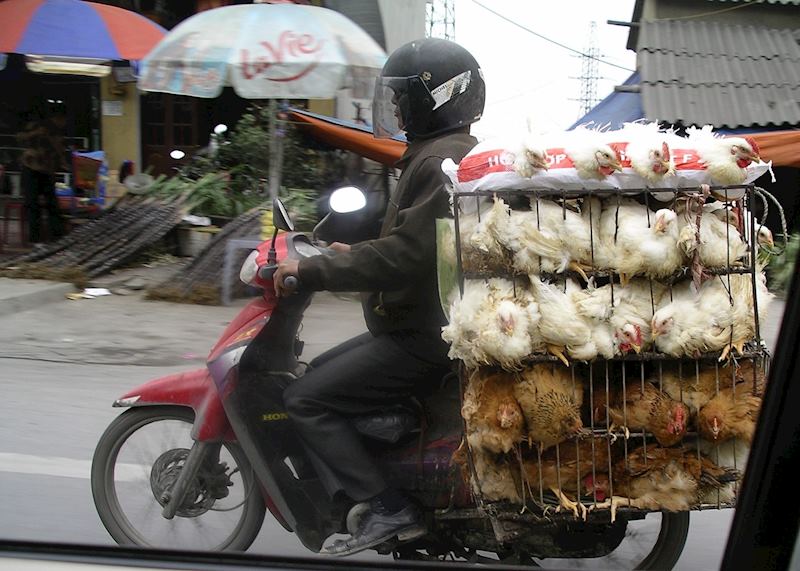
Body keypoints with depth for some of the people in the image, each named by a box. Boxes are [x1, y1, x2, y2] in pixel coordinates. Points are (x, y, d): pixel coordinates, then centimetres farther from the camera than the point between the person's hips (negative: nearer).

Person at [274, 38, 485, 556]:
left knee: (306, 400, -12)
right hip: (429, 323, 11)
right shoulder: (450, 152, 16)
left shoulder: (439, 161, -19)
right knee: (322, 370, 21)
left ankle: (389, 509, -12)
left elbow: (406, 255, -27)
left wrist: (312, 270, -22)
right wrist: (356, 255, 22)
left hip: (423, 338, -11)